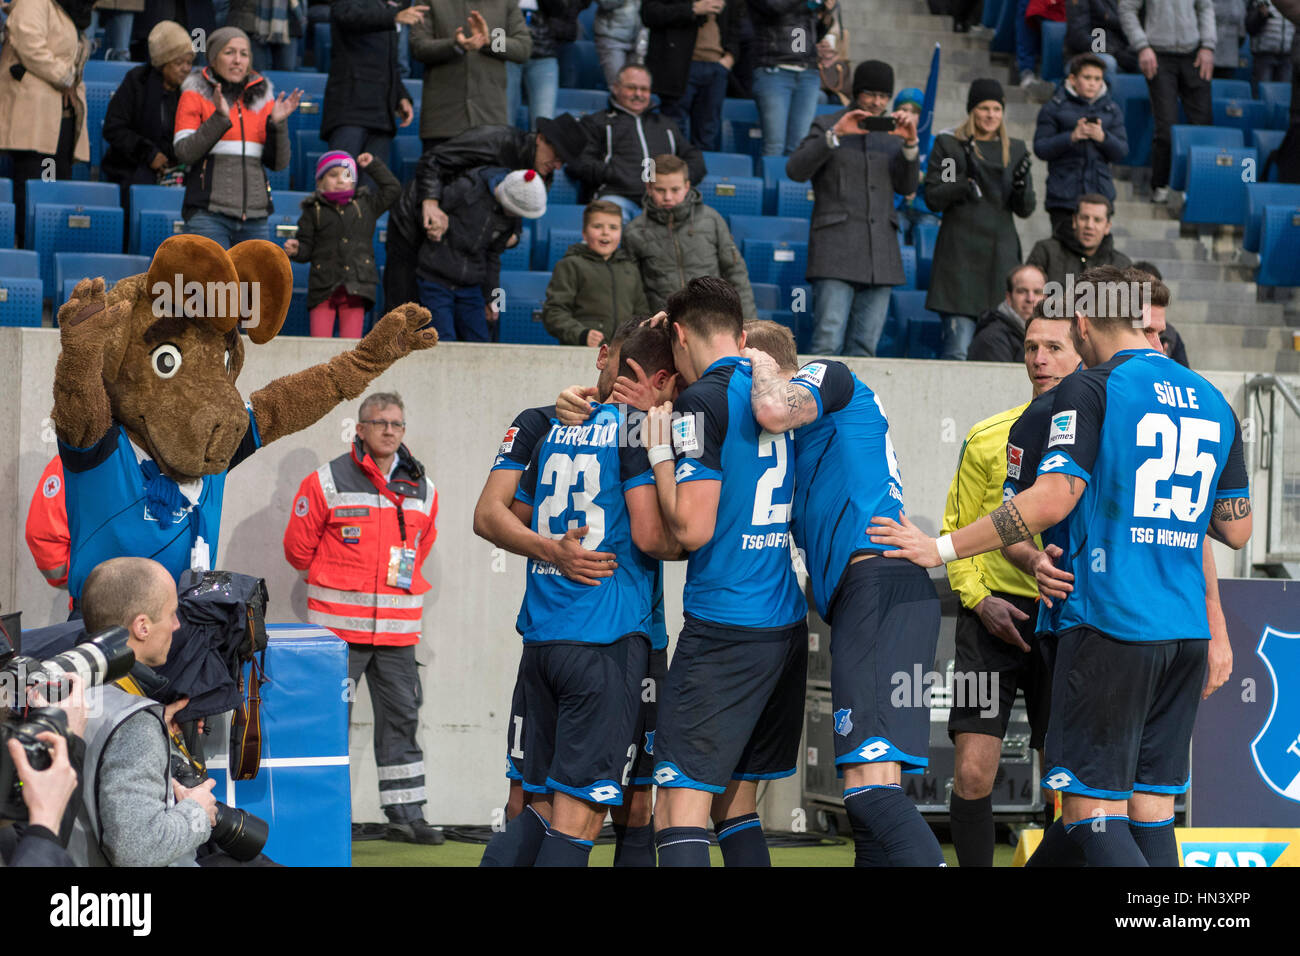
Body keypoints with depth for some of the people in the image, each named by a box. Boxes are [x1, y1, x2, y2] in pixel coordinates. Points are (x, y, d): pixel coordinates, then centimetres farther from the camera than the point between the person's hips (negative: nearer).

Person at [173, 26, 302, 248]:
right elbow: (184, 151, -9)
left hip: (255, 218, 4)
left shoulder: (262, 97, 13)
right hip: (208, 213, -4)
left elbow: (278, 162, 8)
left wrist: (278, 123, -8)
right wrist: (220, 118, -19)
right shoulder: (195, 95, 3)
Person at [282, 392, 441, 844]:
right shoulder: (327, 482, -4)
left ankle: (406, 814, 13)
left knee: (402, 718, 7)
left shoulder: (423, 489, 10)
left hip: (398, 631, 4)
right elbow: (298, 548, 3)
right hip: (340, 625, -4)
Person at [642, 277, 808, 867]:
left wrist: (660, 451, 0)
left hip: (724, 628, -8)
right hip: (787, 623, 8)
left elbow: (691, 529, -16)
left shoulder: (704, 399, -10)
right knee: (735, 804, 16)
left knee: (679, 814, -12)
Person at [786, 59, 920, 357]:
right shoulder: (827, 125, 8)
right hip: (836, 249, -4)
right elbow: (796, 170, -6)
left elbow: (906, 187, 9)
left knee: (865, 346, 1)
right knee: (828, 344, -14)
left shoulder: (892, 132, 18)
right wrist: (835, 135, -15)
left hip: (880, 254, 4)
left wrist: (910, 143, -5)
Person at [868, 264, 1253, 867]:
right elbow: (1236, 528, 17)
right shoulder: (1213, 404, 14)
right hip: (1186, 635, 7)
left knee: (1092, 812, -7)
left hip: (1108, 627, -7)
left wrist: (942, 549, -9)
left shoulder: (1091, 389, -5)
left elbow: (1054, 499, -15)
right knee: (1152, 814, 9)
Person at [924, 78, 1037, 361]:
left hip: (1001, 252, 3)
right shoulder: (948, 145, 6)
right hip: (961, 251, -3)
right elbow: (932, 197, -1)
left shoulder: (1015, 150, 15)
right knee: (959, 347, -11)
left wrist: (1021, 186, -9)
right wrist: (966, 181, -16)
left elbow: (1025, 210, 13)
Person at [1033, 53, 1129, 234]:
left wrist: (1103, 137, -13)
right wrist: (1071, 137, -18)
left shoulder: (1111, 109, 11)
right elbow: (1040, 148, -4)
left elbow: (1122, 151, 7)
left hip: (1099, 194, 2)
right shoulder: (1054, 107, 2)